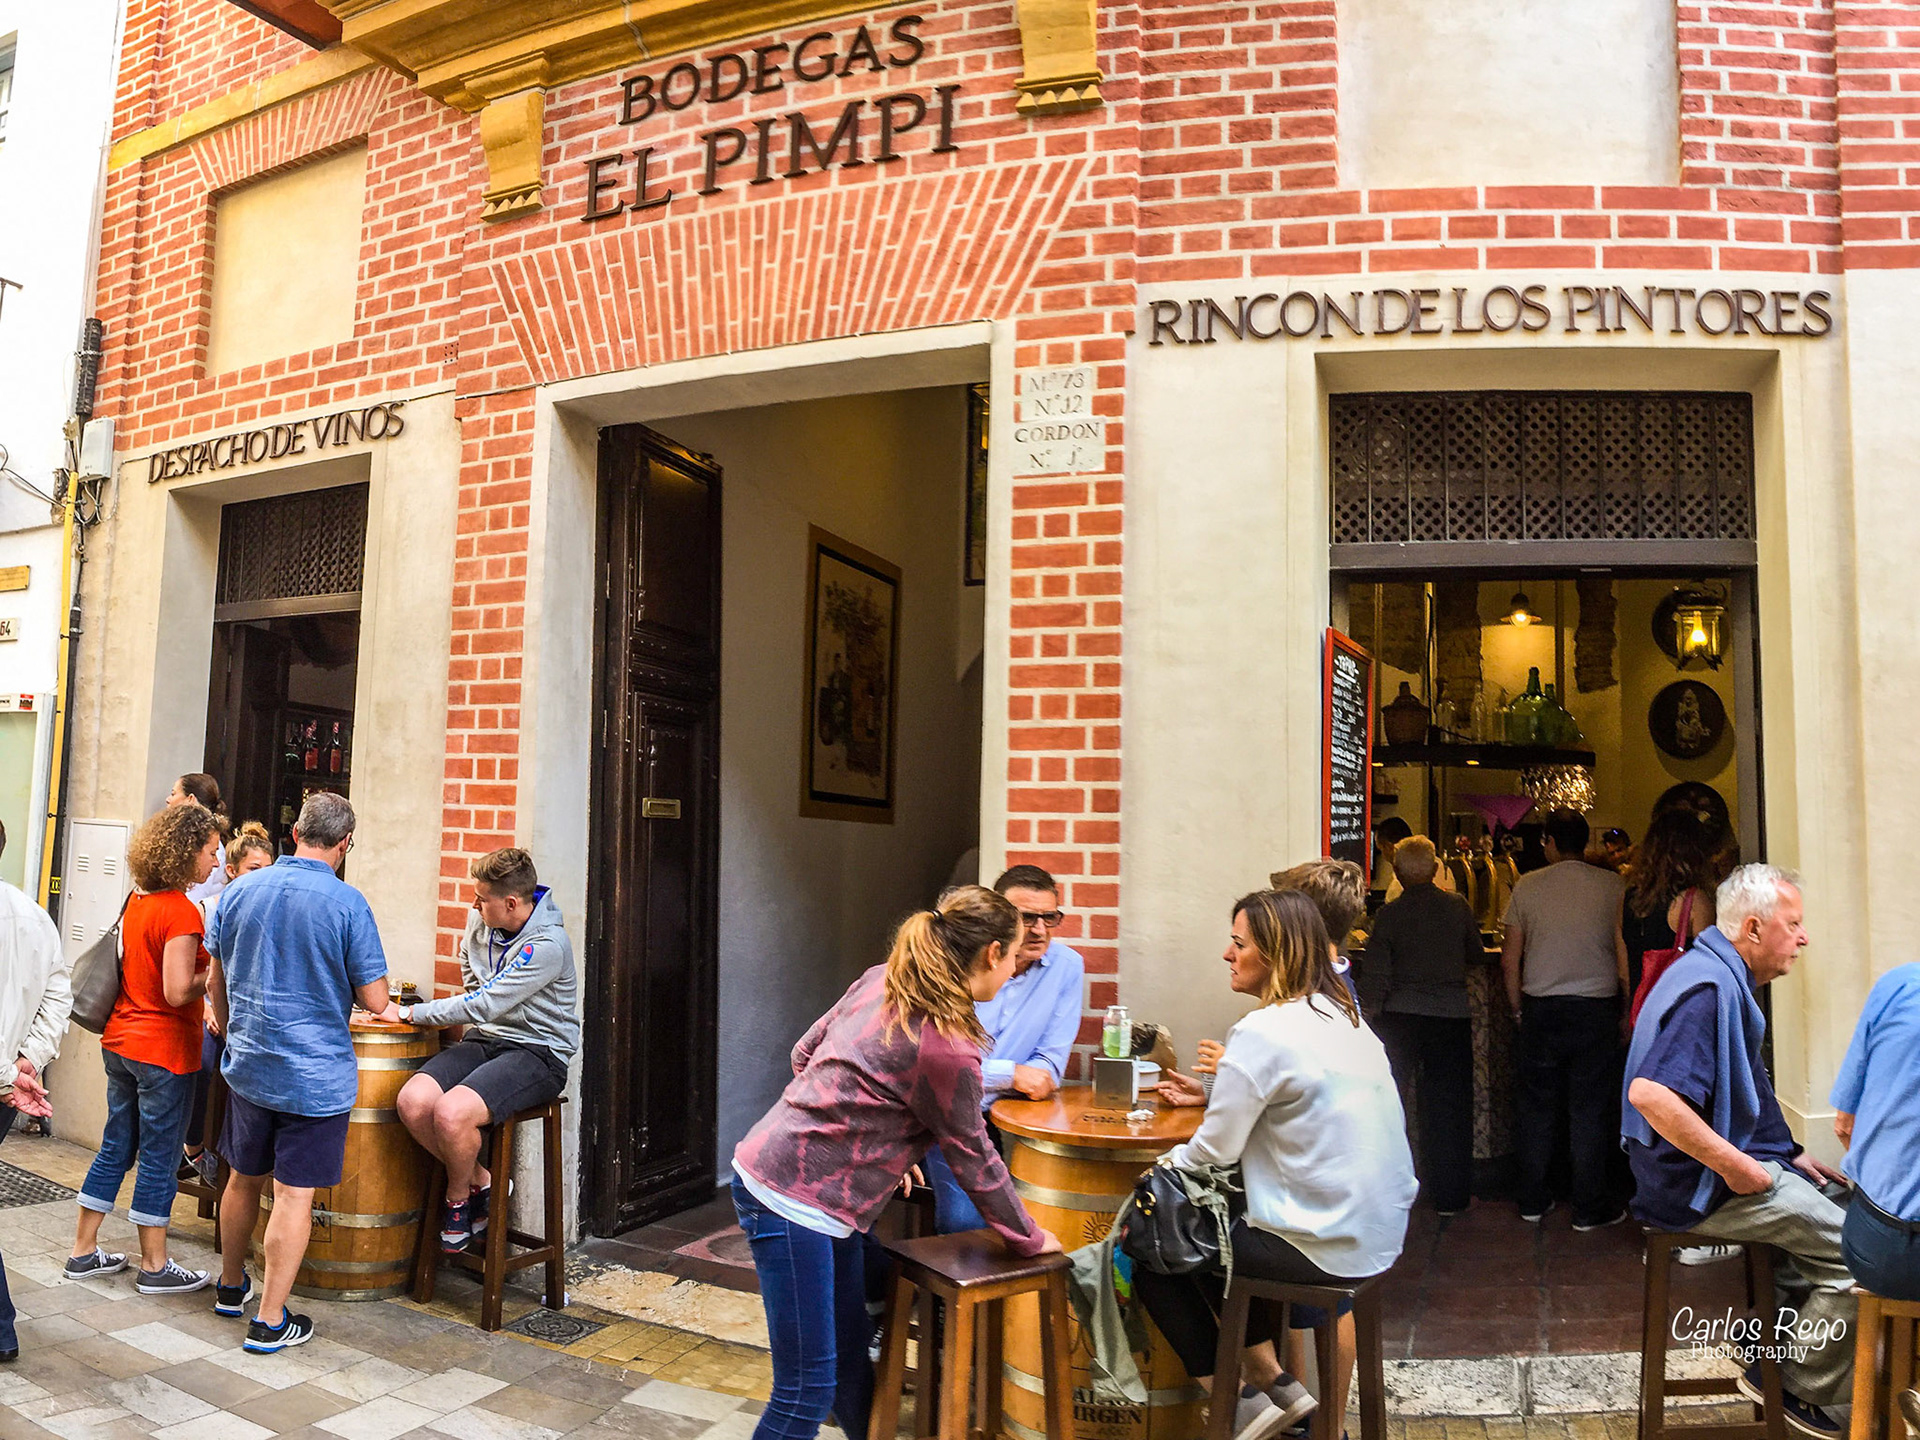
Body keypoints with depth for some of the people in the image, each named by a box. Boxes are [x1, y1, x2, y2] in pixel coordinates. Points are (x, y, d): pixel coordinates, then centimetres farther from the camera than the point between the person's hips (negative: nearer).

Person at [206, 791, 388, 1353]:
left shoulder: (238, 891, -1)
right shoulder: (346, 901, -17)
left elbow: (217, 984, 11)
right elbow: (374, 1000, -14)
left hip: (247, 1067, 5)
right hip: (316, 1074, -5)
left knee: (244, 1179, 22)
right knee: (294, 1195, 4)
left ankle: (231, 1286, 41)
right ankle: (269, 1320, 11)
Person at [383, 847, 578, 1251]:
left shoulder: (547, 945, -21)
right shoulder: (480, 921, 2)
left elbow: (484, 1005, -22)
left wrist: (408, 1014, -14)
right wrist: (474, 1020, 18)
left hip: (537, 1052, -7)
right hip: (484, 1038, 7)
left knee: (451, 1111, -30)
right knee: (412, 1101, -19)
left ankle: (458, 1199, 2)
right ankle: (480, 1182, 3)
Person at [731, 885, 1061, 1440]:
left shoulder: (879, 980, 3)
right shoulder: (947, 1050, -20)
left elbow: (805, 1053, 14)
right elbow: (974, 1162, -8)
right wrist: (1029, 1240, 9)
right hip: (792, 1200, -10)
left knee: (851, 1351, 21)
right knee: (808, 1389, -1)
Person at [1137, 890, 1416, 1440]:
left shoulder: (1262, 1033, -20)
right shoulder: (1345, 1018, 7)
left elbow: (1215, 1151, -15)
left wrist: (1158, 1171, 3)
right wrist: (1217, 1093, 21)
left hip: (1326, 1247, -9)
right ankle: (1272, 1380, 27)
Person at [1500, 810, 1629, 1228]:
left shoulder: (1527, 886, 1)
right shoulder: (1612, 885, -1)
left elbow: (1510, 958, 3)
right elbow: (1625, 955, -1)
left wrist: (1517, 1008, 15)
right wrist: (1626, 1012, 8)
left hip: (1540, 1008, 1)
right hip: (1597, 1008, -1)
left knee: (1536, 1106, 10)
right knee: (1590, 1108, 6)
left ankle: (1532, 1202, 18)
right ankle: (1590, 1208, 13)